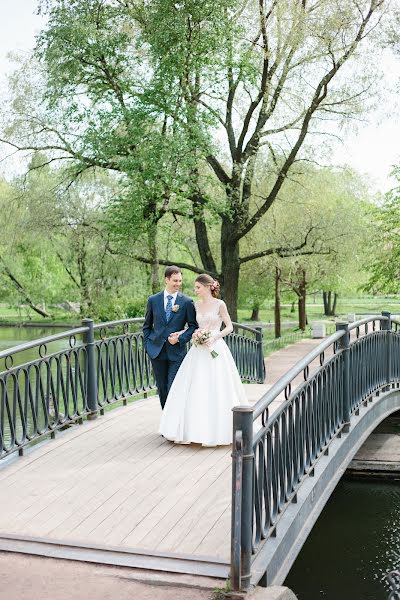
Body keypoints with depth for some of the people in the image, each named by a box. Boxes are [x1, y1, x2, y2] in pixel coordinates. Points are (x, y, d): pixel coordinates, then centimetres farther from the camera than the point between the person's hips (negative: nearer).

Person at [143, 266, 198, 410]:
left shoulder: (187, 302, 0)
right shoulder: (153, 300, 5)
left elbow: (193, 326, 2)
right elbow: (147, 326, 13)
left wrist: (180, 338, -11)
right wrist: (148, 345, 5)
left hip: (176, 352, -2)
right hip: (157, 351, 2)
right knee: (162, 389, 10)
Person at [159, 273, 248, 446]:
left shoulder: (219, 304, -5)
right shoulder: (196, 305, 10)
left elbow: (229, 327, -4)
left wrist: (213, 338, -16)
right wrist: (178, 334, 6)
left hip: (215, 350, -5)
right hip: (198, 351, 5)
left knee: (214, 391, -2)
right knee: (194, 391, 2)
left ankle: (216, 431, 9)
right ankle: (191, 429, 9)